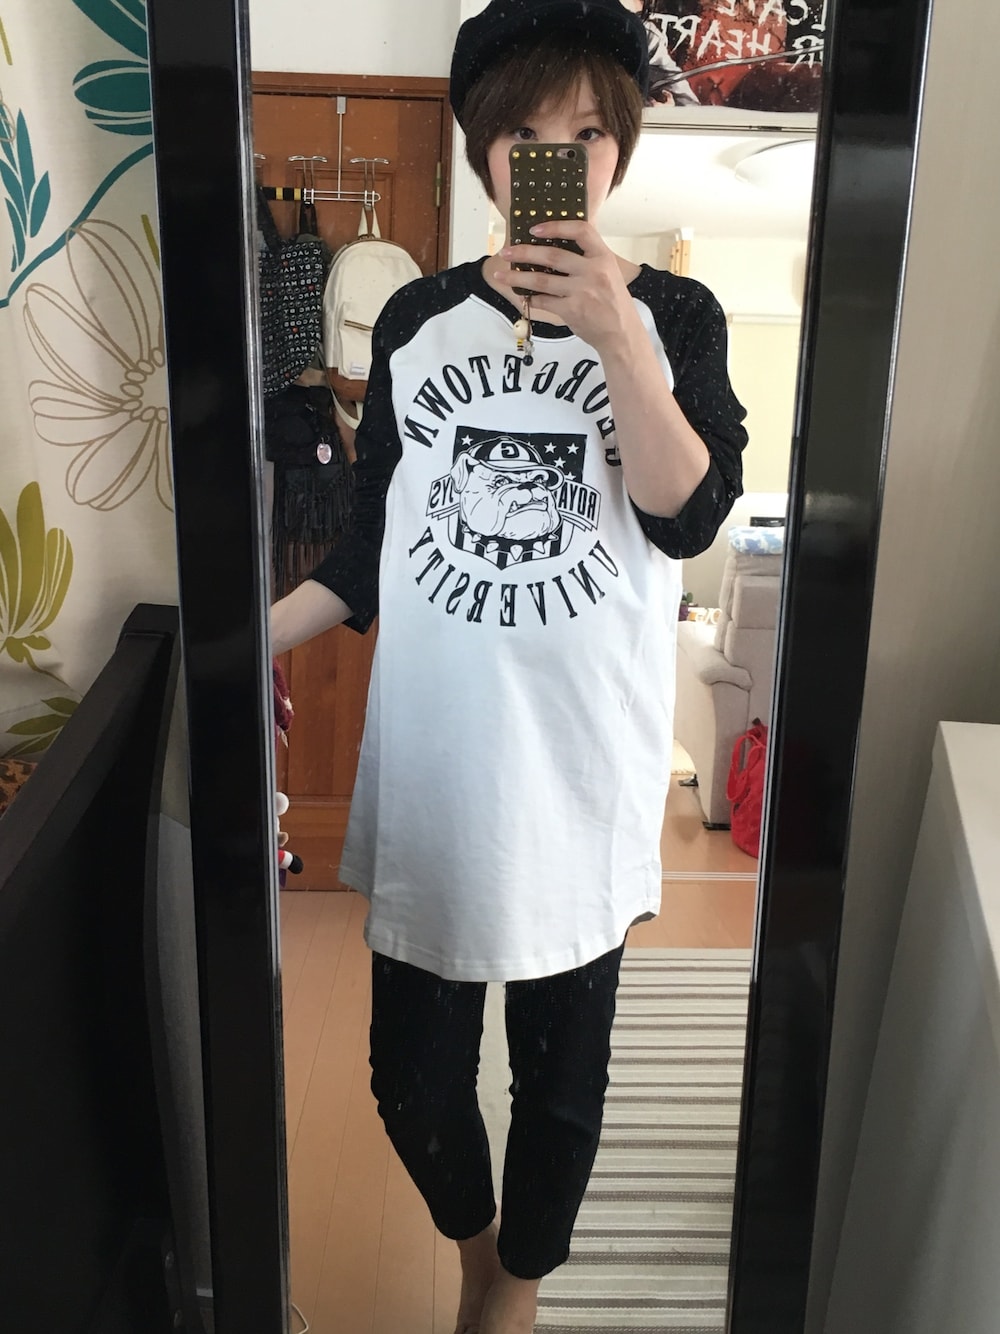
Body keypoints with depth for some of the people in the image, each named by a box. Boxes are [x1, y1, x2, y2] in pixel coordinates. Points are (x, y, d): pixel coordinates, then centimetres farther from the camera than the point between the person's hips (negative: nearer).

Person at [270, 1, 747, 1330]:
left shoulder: (673, 314, 1)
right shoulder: (417, 319, 4)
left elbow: (687, 518, -13)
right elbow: (371, 544, 7)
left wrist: (614, 334, -23)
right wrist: (252, 639, -5)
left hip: (585, 770, -1)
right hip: (431, 768, 2)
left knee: (561, 1070, 13)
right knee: (412, 1075, 10)